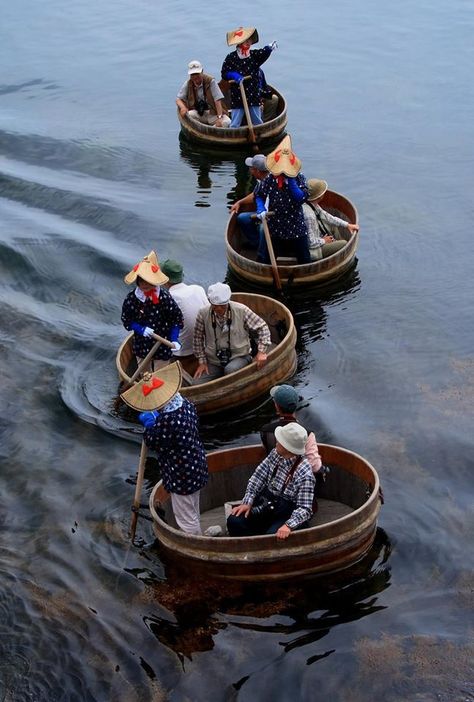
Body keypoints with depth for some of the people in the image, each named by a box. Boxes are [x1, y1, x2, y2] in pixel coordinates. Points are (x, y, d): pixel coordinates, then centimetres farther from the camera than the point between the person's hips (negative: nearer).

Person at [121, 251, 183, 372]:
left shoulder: (164, 297, -20)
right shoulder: (131, 298, -14)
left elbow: (177, 319, -11)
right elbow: (126, 320, -2)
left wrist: (174, 340, -22)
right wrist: (141, 329, -20)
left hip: (162, 345, -3)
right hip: (141, 346, 3)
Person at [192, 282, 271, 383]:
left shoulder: (241, 310, -10)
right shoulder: (203, 314, -5)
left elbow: (262, 327, -2)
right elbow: (198, 339, 8)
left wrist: (261, 351, -12)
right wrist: (202, 361, 3)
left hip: (239, 357, -3)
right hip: (213, 362, 3)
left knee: (231, 370, -38)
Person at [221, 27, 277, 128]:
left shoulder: (255, 55, 3)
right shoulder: (230, 58, -2)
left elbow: (264, 53, -18)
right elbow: (224, 73, -1)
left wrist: (269, 48, -40)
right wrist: (234, 75, -20)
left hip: (254, 96, 2)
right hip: (237, 97, -2)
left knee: (258, 123, 11)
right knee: (235, 124, 0)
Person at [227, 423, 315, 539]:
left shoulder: (305, 474, -21)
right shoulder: (275, 454, -2)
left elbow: (304, 509, -23)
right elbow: (257, 478, 5)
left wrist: (289, 525, -40)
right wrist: (247, 502, -8)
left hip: (287, 514, -6)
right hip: (265, 503, 6)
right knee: (234, 521, -14)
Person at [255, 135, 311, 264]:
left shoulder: (299, 178, -11)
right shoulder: (269, 179, -9)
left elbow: (301, 198, -24)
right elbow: (259, 196, 4)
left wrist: (290, 181, -28)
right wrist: (260, 210, -15)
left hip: (296, 226, -1)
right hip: (274, 227, 1)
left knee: (304, 258, 12)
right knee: (267, 259, 11)